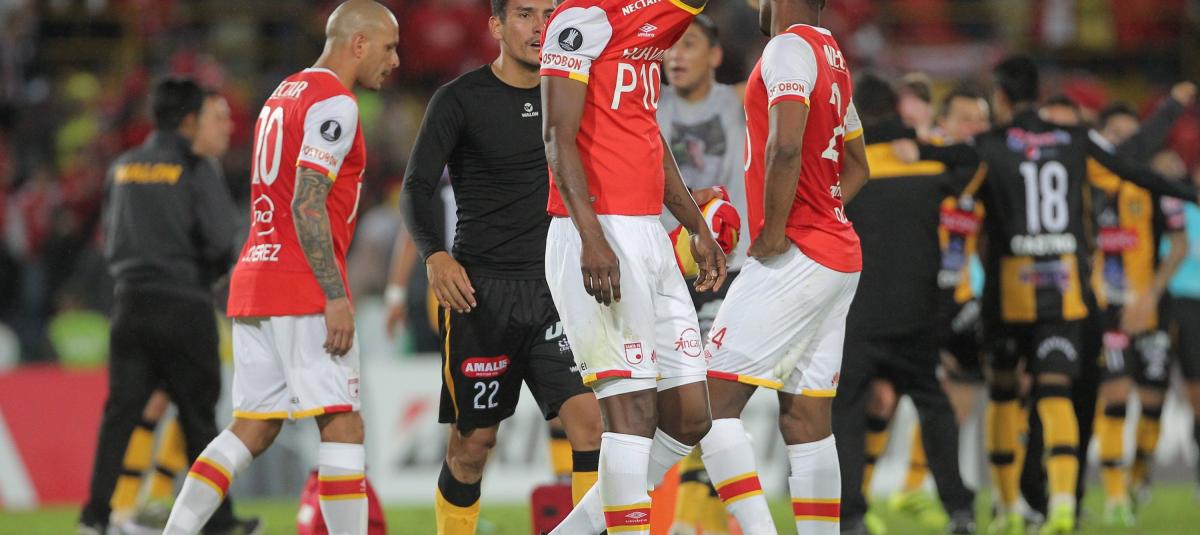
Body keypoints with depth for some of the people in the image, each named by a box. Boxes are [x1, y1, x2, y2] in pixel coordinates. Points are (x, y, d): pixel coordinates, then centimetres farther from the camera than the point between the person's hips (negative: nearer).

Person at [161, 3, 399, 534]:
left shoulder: (283, 96, 20)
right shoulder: (334, 104, -10)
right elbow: (307, 206, -18)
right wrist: (336, 296, -19)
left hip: (253, 276, 9)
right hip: (302, 290, -9)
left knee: (253, 428, 9)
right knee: (342, 426, -6)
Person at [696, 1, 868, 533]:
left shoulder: (789, 49, -11)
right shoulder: (832, 57, 18)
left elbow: (786, 146, -25)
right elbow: (856, 168, 29)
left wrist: (774, 234, -17)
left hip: (796, 256, -9)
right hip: (838, 255, 9)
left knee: (713, 402, -7)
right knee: (807, 420, 9)